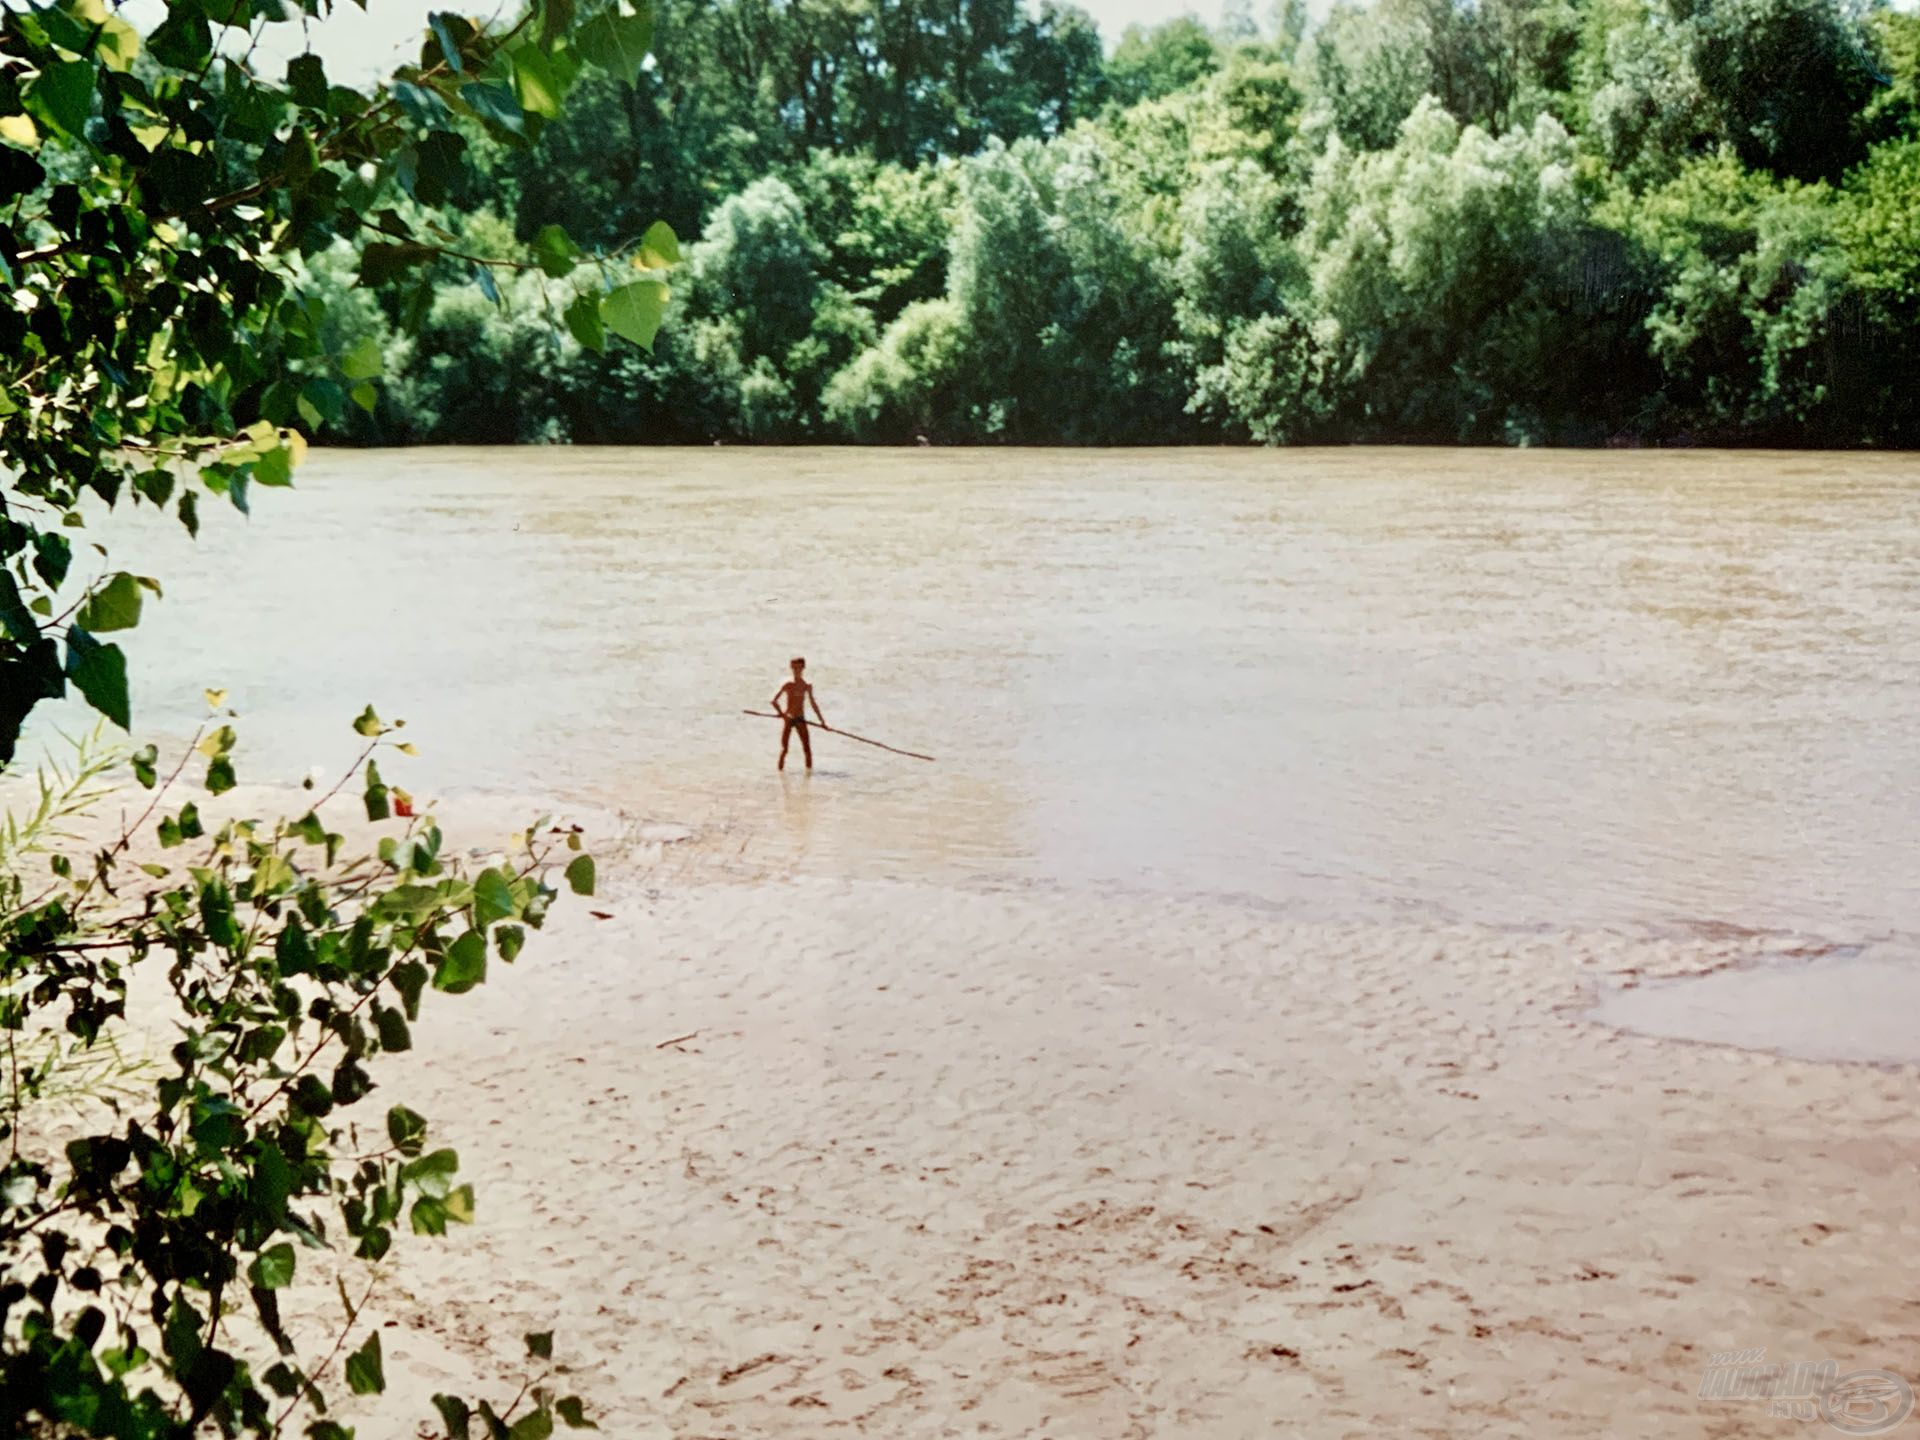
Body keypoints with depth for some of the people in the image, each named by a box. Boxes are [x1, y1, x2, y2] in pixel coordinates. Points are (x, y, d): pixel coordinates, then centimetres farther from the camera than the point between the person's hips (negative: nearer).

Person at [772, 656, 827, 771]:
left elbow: (812, 703, 14)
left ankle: (809, 768, 8)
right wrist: (783, 714, -19)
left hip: (800, 719, 3)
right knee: (784, 748, -1)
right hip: (788, 718, -3)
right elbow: (774, 701, -13)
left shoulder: (807, 686, 4)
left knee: (807, 748, -1)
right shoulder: (788, 684, -9)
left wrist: (821, 719, 16)